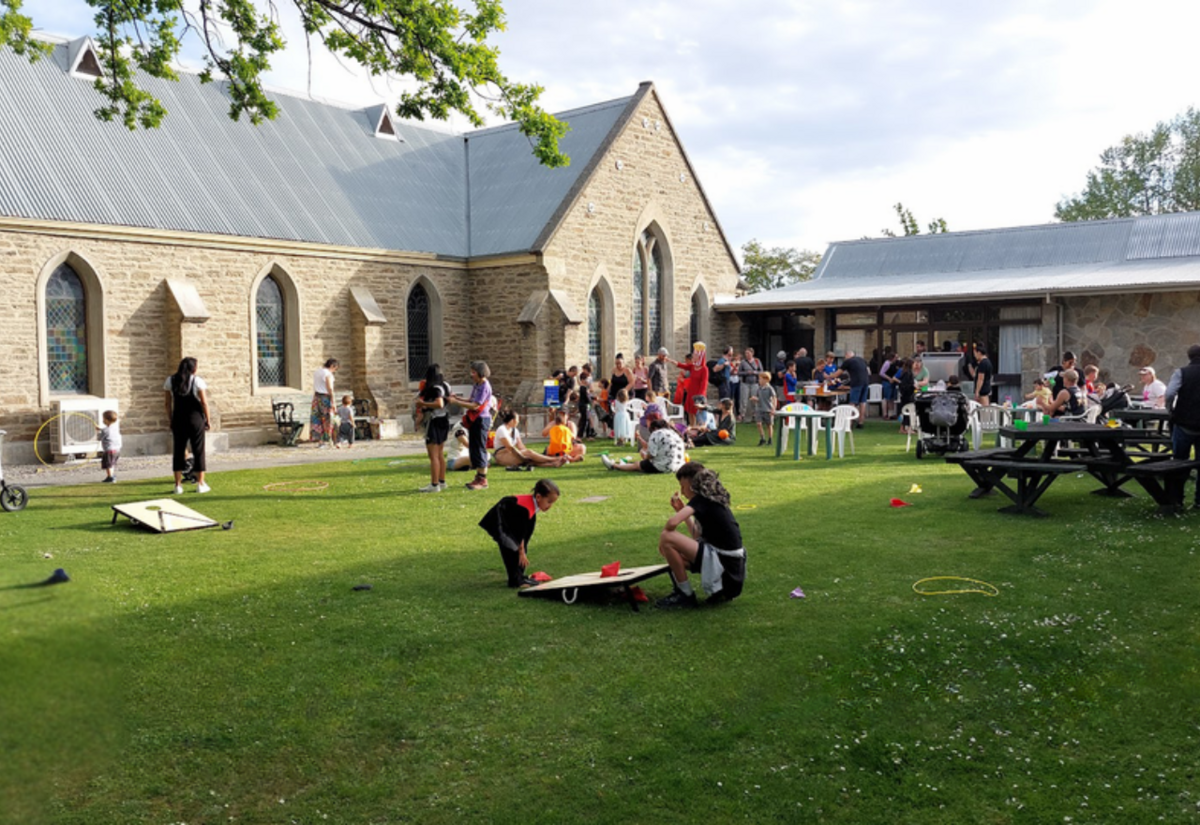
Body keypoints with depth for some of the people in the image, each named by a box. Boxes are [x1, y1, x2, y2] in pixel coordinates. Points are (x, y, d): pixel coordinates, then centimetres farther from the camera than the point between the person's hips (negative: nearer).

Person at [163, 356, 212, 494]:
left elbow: (168, 403, 6)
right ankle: (200, 484, 7)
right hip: (196, 419, -3)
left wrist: (171, 420, 13)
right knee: (198, 450, 4)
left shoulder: (170, 381, 6)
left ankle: (178, 485, 8)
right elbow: (204, 402, -8)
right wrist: (208, 420, 1)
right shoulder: (197, 381, -6)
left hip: (178, 420, 3)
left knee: (178, 451, 7)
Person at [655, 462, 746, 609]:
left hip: (723, 562, -10)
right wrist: (682, 510, 16)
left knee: (667, 538, -16)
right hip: (731, 563, 10)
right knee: (677, 555, 25)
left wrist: (662, 537, -5)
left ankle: (685, 595, -6)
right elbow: (697, 536, 20)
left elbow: (672, 523, -25)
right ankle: (721, 590, 16)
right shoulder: (711, 500, 16)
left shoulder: (701, 499, -11)